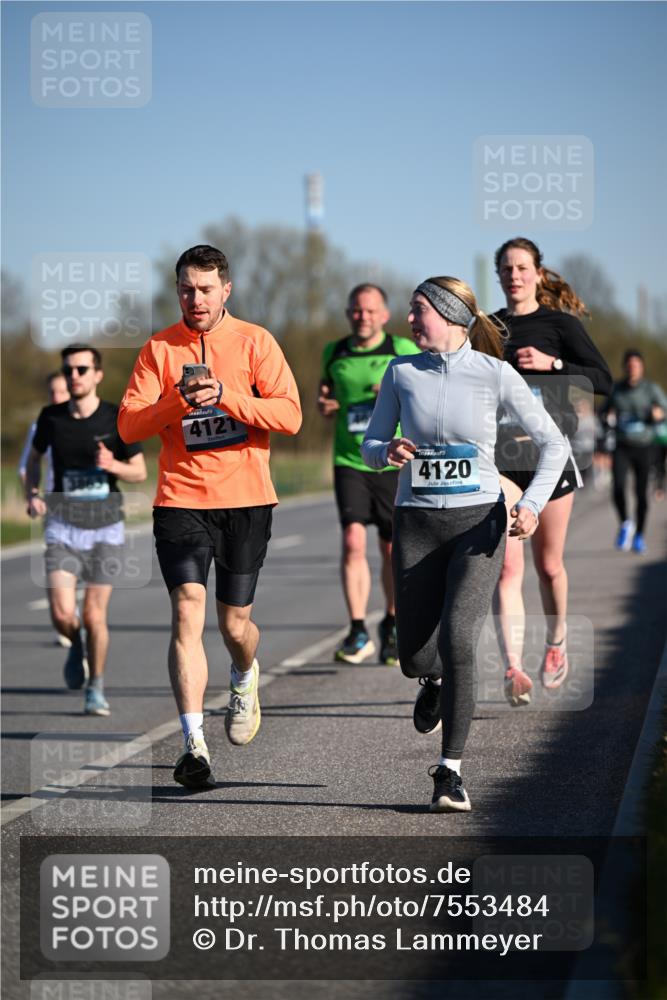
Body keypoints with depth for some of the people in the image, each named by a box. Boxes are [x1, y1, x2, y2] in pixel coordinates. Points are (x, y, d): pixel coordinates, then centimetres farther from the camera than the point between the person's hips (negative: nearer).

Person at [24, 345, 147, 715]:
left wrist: (112, 465, -19)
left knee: (95, 615, -2)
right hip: (63, 526, 1)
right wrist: (32, 494, 1)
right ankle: (77, 646, 22)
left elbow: (140, 472, 2)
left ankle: (97, 687, 21)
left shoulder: (116, 418, -5)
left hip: (105, 528, -1)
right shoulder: (51, 417, 0)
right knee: (62, 613, -14)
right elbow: (35, 456, 18)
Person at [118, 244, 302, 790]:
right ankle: (194, 744, -17)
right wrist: (178, 400, -18)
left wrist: (225, 395, -20)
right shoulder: (159, 348, 5)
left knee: (234, 622, 6)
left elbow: (289, 414, -7)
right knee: (188, 611, -15)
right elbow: (129, 423, -1)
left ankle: (245, 678, 44)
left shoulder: (255, 342, 2)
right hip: (181, 499, 0)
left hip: (246, 499, 0)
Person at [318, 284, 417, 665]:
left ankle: (392, 626, 26)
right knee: (353, 540, -14)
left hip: (394, 462, -1)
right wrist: (325, 405, 1)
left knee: (393, 550, 5)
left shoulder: (403, 350, -2)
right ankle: (359, 633, -10)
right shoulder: (334, 353, 8)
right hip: (349, 461, 1)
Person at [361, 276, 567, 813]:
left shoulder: (494, 374, -5)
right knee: (415, 657, 2)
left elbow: (553, 443, 1)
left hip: (478, 523, -3)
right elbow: (370, 446, 10)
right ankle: (436, 679, 42)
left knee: (457, 638, -20)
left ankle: (450, 770, -9)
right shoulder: (401, 372, 2)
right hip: (417, 523, 3)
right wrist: (388, 452, -14)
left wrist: (532, 503, -12)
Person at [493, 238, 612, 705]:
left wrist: (551, 363, -16)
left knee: (549, 565, 10)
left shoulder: (559, 323, 2)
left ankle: (556, 644, 37)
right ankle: (513, 668, -23)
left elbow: (603, 379, -6)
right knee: (507, 565, -14)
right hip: (500, 457, 1)